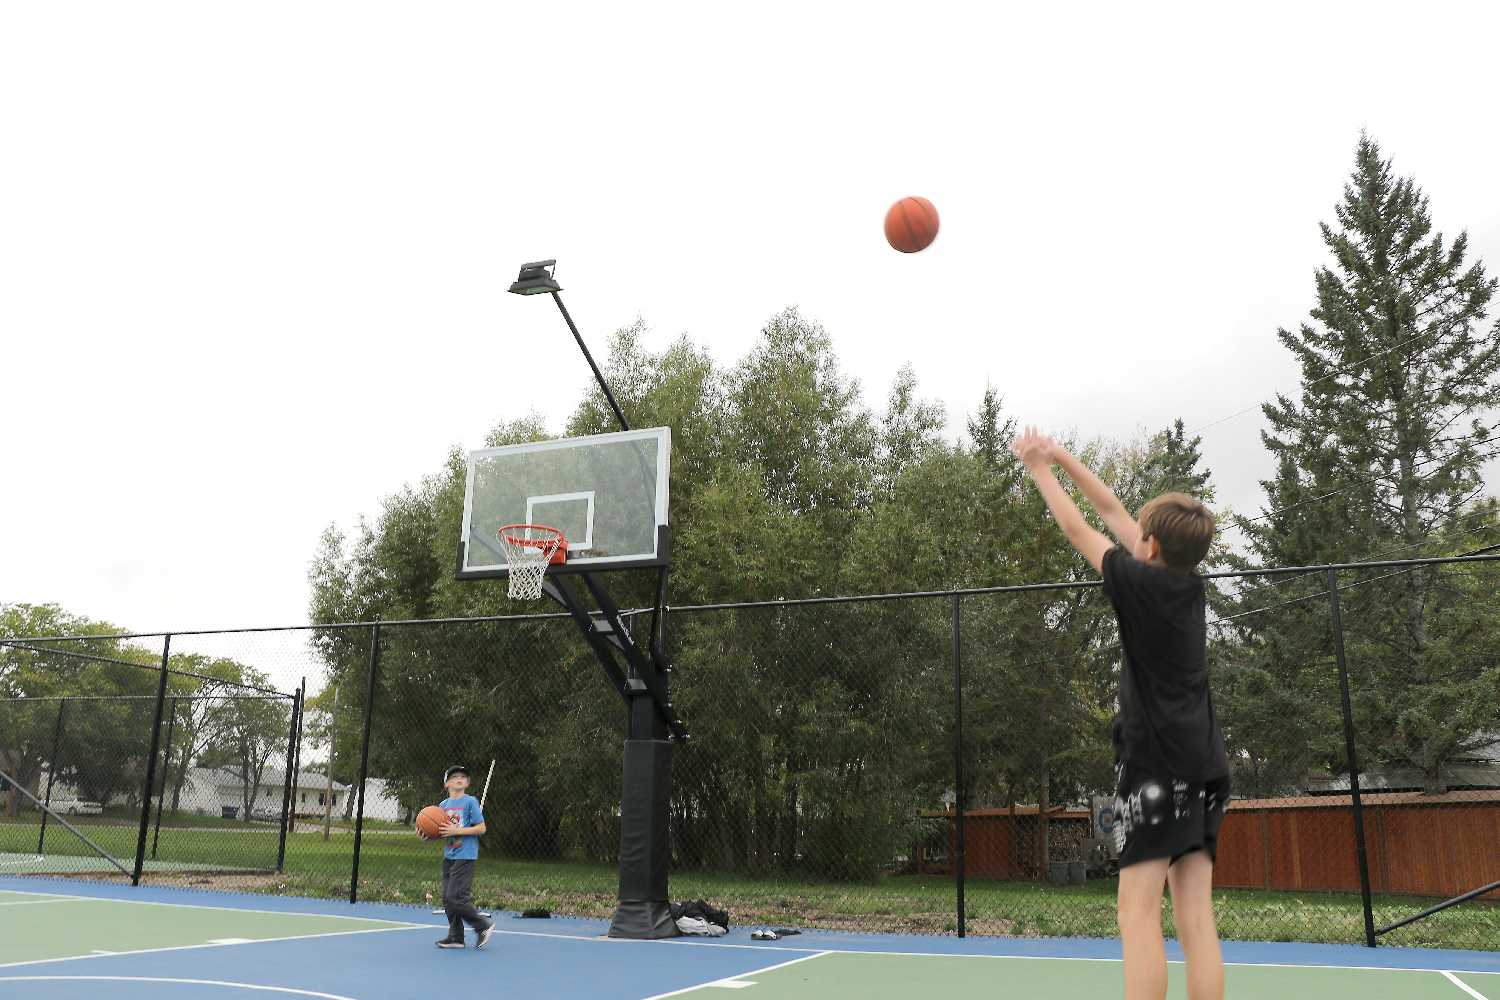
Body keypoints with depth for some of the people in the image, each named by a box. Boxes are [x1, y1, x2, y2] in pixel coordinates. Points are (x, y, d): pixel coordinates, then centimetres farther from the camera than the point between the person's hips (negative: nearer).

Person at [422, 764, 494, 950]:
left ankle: (484, 925, 3)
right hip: (449, 856, 7)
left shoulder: (470, 802, -8)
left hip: (465, 856, -7)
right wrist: (426, 835, -4)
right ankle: (456, 937, 19)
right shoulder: (443, 805, 11)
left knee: (455, 898, -12)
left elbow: (481, 828, -11)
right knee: (447, 898, 8)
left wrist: (457, 831, -17)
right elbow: (441, 832, 16)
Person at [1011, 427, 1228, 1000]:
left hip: (1156, 764, -8)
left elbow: (1078, 531, 6)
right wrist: (1061, 456, 22)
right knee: (1196, 918, 3)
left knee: (1138, 911, -10)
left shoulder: (1142, 583, -6)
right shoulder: (1191, 583, 12)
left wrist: (1040, 470, 18)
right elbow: (1112, 511, 18)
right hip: (1203, 766, 8)